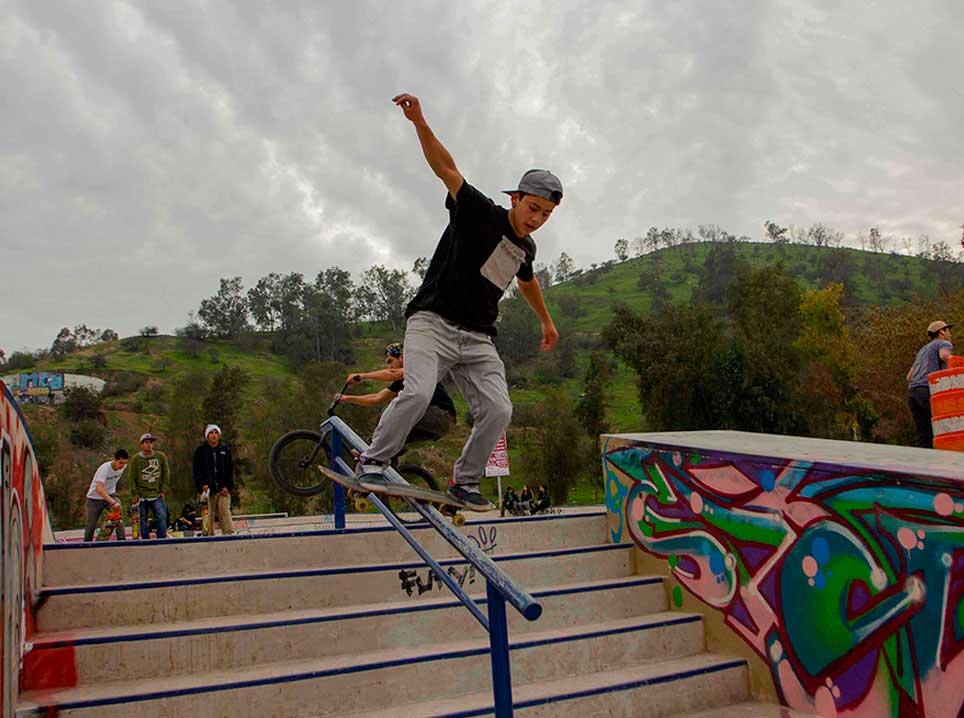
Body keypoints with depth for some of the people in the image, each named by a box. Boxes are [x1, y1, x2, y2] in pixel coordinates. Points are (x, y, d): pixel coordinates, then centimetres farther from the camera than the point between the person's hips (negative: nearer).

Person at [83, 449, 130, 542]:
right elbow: (99, 489, -42)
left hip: (110, 494, 3)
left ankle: (122, 539, -24)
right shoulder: (104, 468, -30)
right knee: (91, 526, 3)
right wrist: (113, 502, -51)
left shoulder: (123, 466, -11)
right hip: (95, 498, -3)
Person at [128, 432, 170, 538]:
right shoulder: (136, 459, 0)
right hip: (142, 496, 0)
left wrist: (163, 490, 4)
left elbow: (166, 474, 9)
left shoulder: (161, 457, 3)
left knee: (162, 517, -10)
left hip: (157, 495, 0)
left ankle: (162, 540, -3)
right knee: (143, 521, 3)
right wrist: (134, 494, -3)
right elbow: (132, 478, 2)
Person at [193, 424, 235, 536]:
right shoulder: (200, 451, 8)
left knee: (225, 512, -11)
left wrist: (228, 486, -2)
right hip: (207, 489, 0)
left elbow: (230, 470, 9)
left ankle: (229, 534, -15)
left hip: (223, 489, 0)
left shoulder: (225, 450, 11)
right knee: (209, 515, -1)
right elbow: (197, 471, 4)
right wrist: (202, 484, -11)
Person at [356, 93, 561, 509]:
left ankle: (464, 481, 9)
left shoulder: (526, 248, 15)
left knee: (497, 410, -10)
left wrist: (546, 321, 49)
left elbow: (527, 281, 37)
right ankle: (373, 460, -5)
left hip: (477, 339, 6)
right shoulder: (481, 214, -4)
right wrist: (420, 123, -30)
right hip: (432, 323, -6)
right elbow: (448, 170, -16)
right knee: (418, 393, -26)